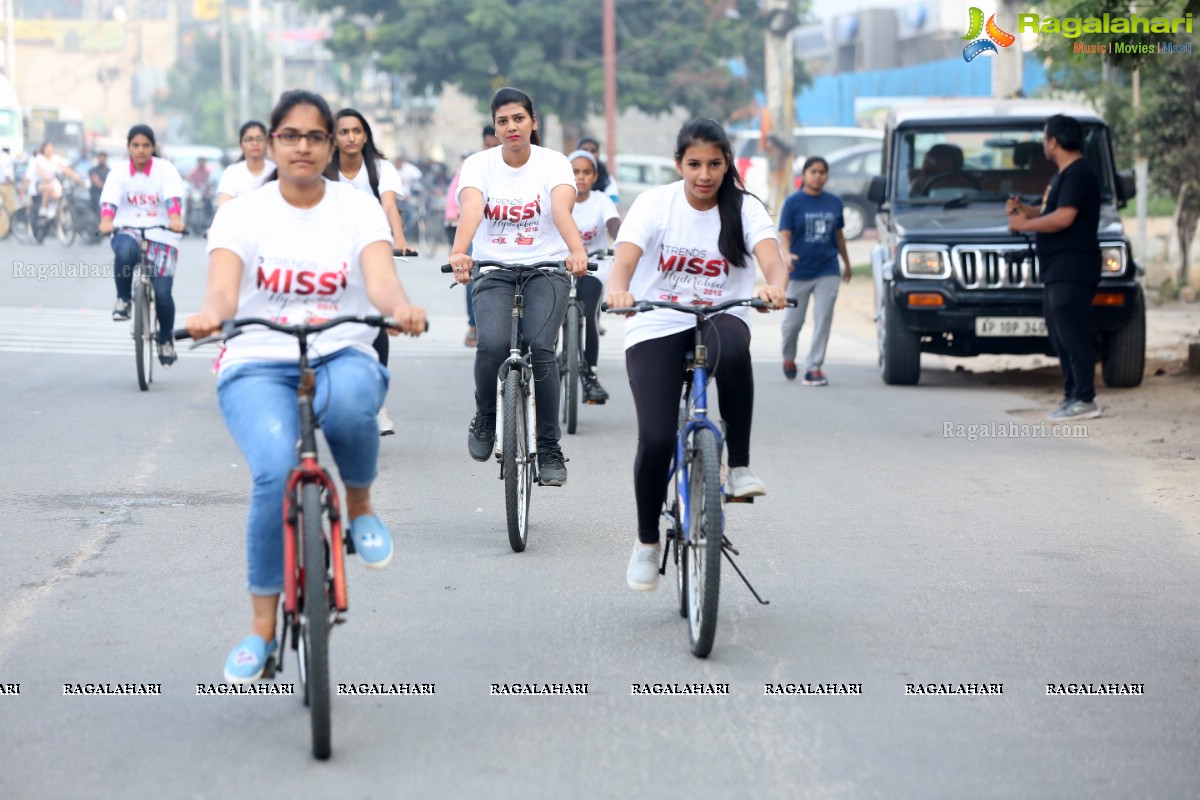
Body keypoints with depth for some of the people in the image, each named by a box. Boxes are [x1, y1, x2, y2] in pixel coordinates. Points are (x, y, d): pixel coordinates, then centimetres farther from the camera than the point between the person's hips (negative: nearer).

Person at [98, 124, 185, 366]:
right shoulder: (119, 174, 2)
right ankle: (123, 299, -12)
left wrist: (175, 219, -40)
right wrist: (106, 221, -36)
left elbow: (173, 197, -19)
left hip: (161, 236, 0)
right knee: (125, 251, -38)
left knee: (162, 293, -10)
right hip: (128, 231, 0)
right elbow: (109, 199, -15)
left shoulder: (165, 170, -2)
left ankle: (166, 339, 18)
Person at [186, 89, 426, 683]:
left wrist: (400, 308, -38)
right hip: (258, 366, 0)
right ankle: (262, 628, -13)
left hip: (342, 356, 1)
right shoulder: (242, 213, 2)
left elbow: (380, 277, -13)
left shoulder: (358, 208, 5)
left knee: (349, 402, -38)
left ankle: (360, 507, -5)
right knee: (275, 472, -28)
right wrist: (211, 314, -41)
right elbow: (224, 283, -16)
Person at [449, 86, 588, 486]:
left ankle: (549, 450, -11)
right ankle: (484, 419, 6)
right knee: (493, 344, -25)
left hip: (546, 269, -1)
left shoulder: (554, 163, -3)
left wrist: (577, 251, -41)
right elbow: (470, 210, -20)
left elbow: (561, 210, -21)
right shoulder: (478, 165, -1)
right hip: (493, 272, 1)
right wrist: (459, 252, -40)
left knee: (540, 346, -23)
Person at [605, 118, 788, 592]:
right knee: (656, 439, -16)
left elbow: (769, 253, -20)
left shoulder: (744, 208, -3)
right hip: (656, 327, 0)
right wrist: (619, 290, -43)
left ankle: (739, 466, -23)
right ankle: (647, 540, 10)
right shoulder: (655, 203, -5)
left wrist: (775, 286, -44)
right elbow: (626, 255, -20)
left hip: (719, 318, 0)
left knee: (733, 348, -39)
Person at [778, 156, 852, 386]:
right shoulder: (793, 202, -4)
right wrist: (787, 254, -28)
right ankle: (788, 358, 33)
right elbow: (785, 234, -9)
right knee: (793, 321, 7)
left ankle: (814, 367, 0)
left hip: (827, 271, 2)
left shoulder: (834, 202, 6)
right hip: (799, 271, -2)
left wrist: (847, 263, 22)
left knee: (823, 321, -5)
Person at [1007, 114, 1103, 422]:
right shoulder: (1064, 175, 20)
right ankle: (1072, 396, 18)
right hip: (1058, 270, 11)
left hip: (1072, 271, -11)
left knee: (1073, 334, -12)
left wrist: (1024, 224, -12)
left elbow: (1063, 218, -23)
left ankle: (1084, 400, -12)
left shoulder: (1077, 174, -14)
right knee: (1060, 336, 13)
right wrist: (1025, 210, 12)